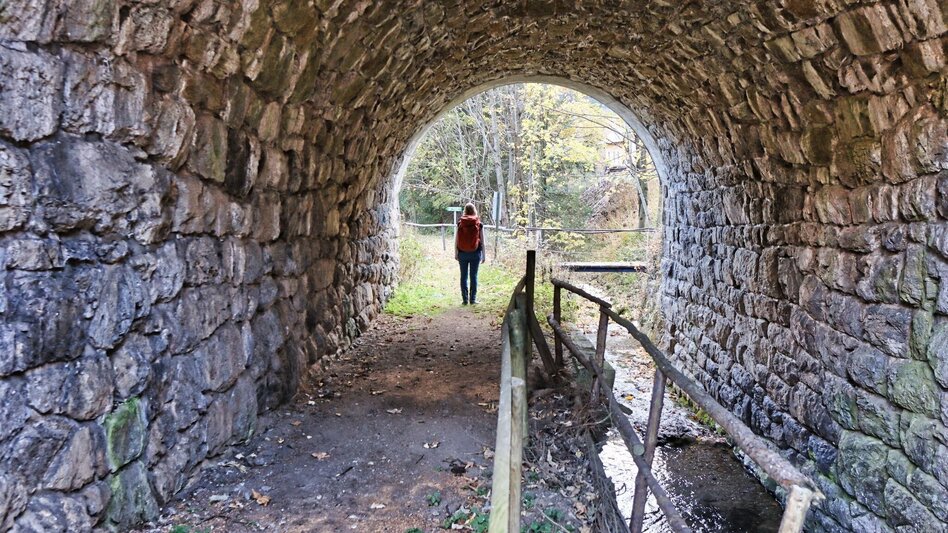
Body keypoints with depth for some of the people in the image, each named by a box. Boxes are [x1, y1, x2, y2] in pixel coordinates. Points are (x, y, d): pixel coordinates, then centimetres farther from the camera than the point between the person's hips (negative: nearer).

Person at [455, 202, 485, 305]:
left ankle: (465, 299, 7)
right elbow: (482, 241, -1)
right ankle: (473, 298, 7)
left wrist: (455, 253, 7)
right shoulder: (479, 224, -3)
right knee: (474, 276, 6)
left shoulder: (460, 223, -3)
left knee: (463, 276, 7)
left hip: (462, 253, 0)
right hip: (475, 253, 0)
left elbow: (456, 239, -1)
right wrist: (483, 255, 7)